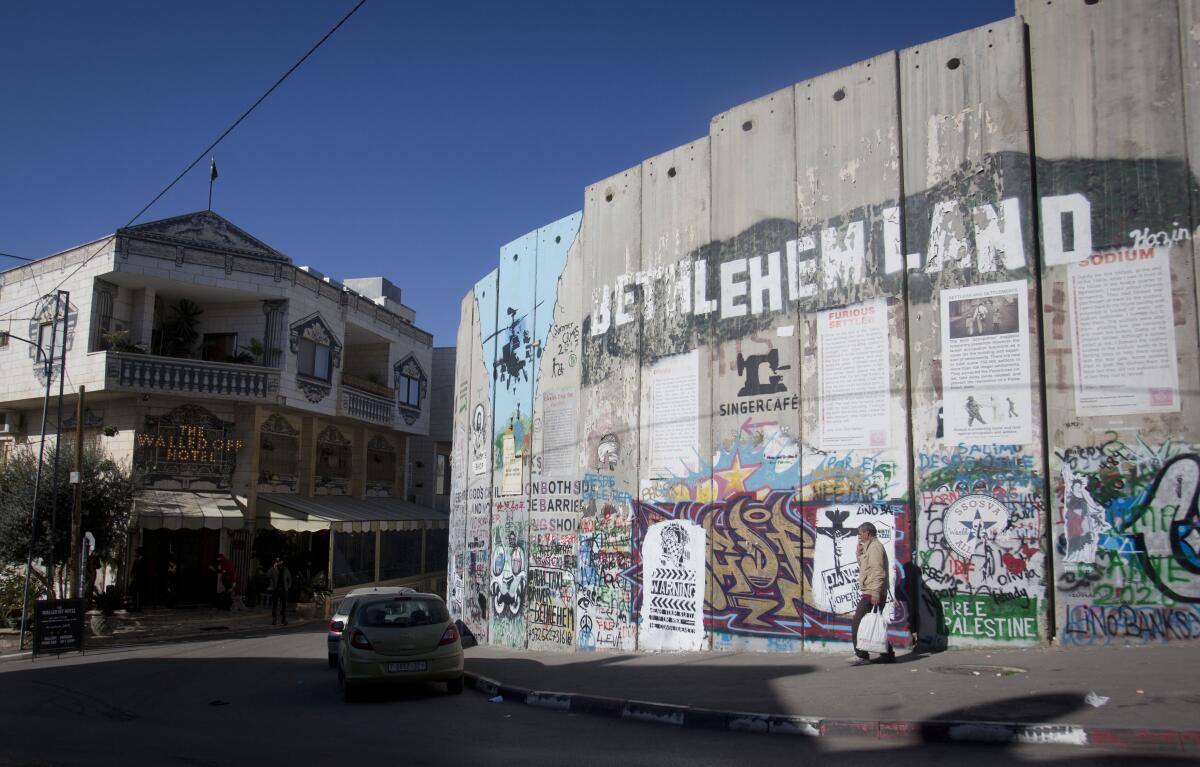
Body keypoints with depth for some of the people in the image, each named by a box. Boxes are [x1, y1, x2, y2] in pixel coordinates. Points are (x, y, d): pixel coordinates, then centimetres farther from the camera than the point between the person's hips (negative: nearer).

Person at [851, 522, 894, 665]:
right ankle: (887, 654, 14)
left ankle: (861, 655, -11)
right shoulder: (870, 547, 20)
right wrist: (859, 553, 12)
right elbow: (864, 566, 28)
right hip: (872, 593, 10)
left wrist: (875, 592, -26)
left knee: (858, 623, -10)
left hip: (871, 593, -10)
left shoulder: (875, 546, -11)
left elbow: (878, 571, -20)